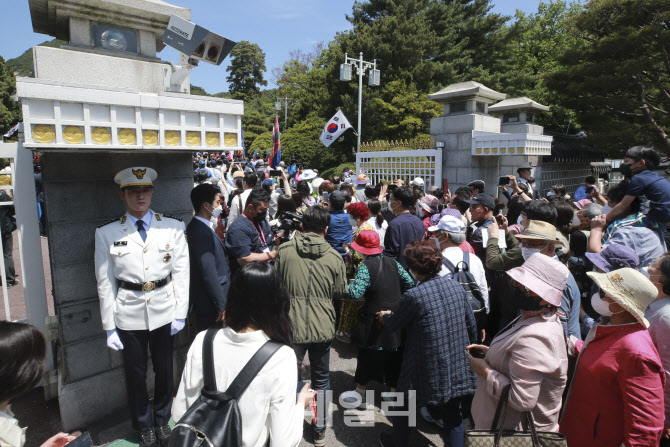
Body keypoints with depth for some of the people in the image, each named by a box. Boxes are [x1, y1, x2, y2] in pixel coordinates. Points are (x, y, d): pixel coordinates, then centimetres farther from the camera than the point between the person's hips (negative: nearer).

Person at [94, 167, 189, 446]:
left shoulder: (173, 227, -3)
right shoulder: (107, 233, -3)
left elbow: (181, 273, -2)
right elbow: (105, 283, -2)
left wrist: (181, 313, -4)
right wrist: (109, 327, -2)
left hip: (164, 311, 1)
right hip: (129, 315, 0)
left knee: (165, 370, 16)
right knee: (136, 375, 15)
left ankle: (162, 421, 41)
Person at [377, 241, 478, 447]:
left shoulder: (413, 296, -21)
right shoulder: (457, 286, -4)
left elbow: (393, 324, -5)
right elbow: (471, 325, 5)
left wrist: (385, 316, 18)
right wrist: (467, 347, 22)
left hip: (427, 370, -4)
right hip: (458, 367, 5)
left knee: (404, 405, 22)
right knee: (453, 418, 20)